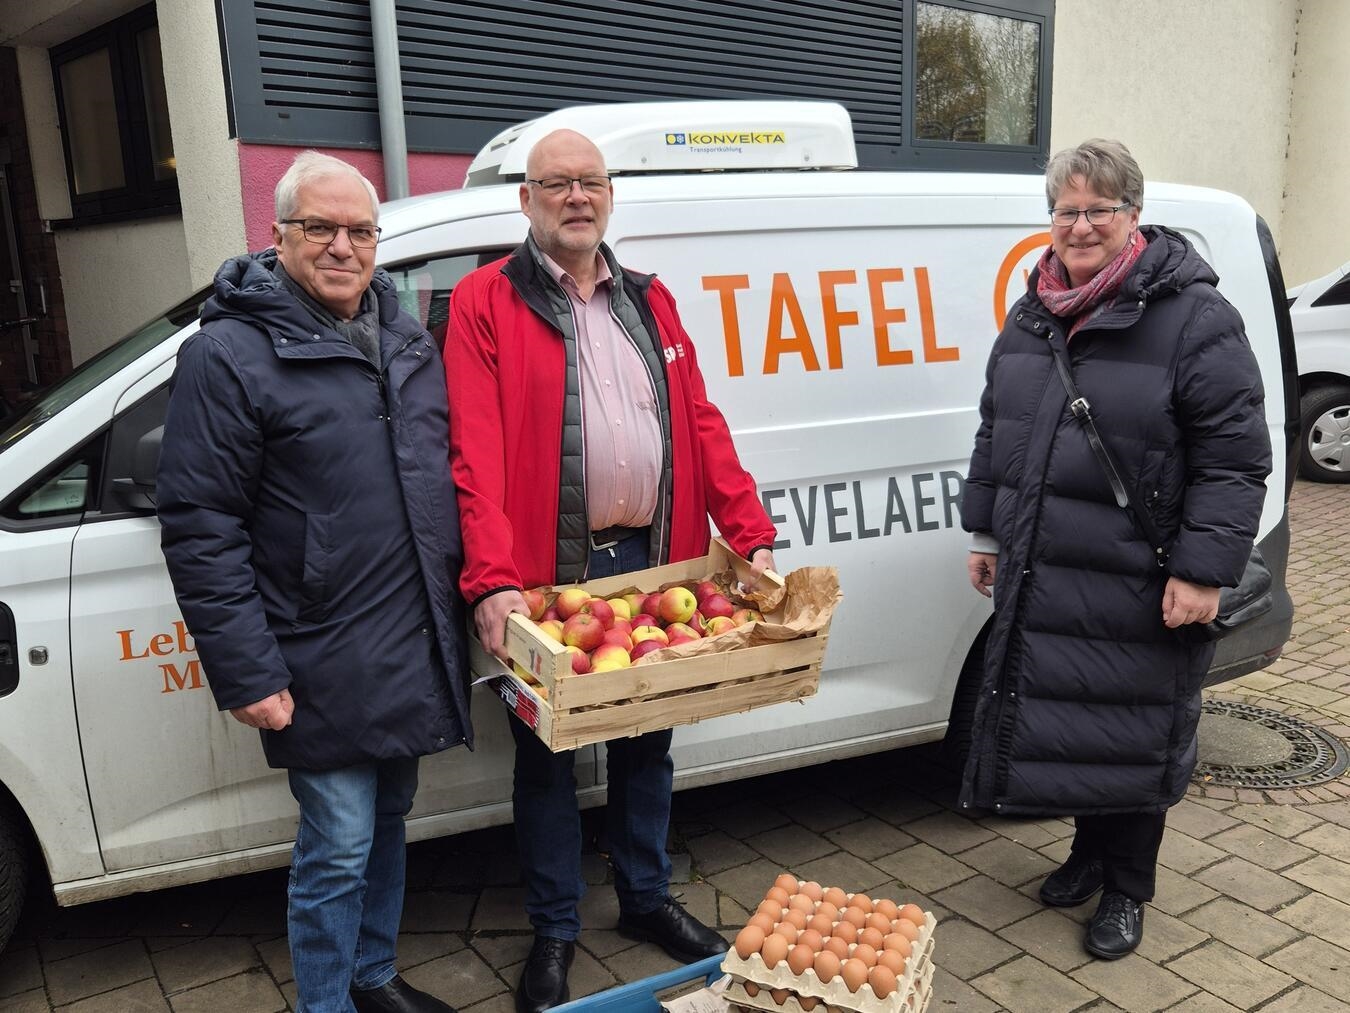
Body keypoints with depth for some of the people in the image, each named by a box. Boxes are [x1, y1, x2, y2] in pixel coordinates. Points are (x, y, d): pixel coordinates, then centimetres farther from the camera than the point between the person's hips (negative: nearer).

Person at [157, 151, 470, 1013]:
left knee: (387, 822, 21)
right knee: (338, 848, 3)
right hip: (325, 667, -7)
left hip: (417, 647, 7)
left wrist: (474, 594, 13)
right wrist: (247, 674, -16)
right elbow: (200, 529, -13)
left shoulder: (407, 340, 10)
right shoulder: (229, 355, -11)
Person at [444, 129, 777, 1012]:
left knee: (647, 741, 18)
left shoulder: (649, 301, 11)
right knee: (547, 753, 11)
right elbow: (476, 452, -14)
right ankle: (555, 930, 30)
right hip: (548, 570, -4)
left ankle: (647, 897, 39)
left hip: (650, 559, 5)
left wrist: (752, 535, -2)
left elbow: (701, 424, 7)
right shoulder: (485, 302, -4)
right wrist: (493, 581, -23)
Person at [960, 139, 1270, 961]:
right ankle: (1089, 852, 39)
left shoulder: (1195, 318, -11)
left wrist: (1204, 570, -18)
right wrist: (988, 532, 16)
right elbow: (995, 432, 17)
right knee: (1058, 723, 16)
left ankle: (1127, 889, 28)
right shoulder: (1033, 315, 9)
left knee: (1132, 737, 7)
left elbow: (1235, 458, -13)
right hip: (1041, 579, 6)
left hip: (1137, 589, -6)